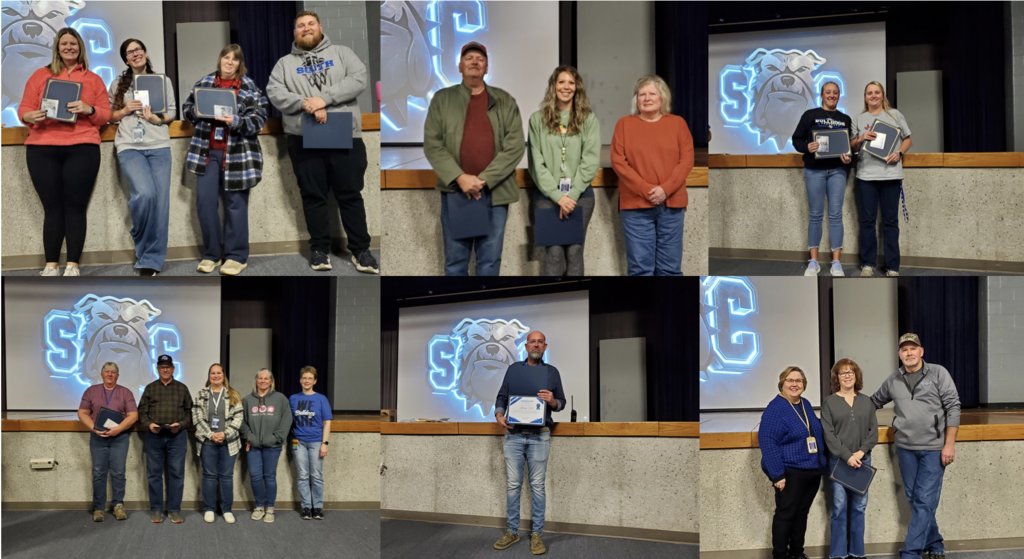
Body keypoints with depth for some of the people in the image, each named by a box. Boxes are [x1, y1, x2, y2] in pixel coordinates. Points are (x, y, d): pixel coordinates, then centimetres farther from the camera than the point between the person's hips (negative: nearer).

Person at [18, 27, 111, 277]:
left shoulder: (93, 79, 16)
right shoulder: (40, 75, 15)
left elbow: (106, 114, 11)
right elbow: (24, 108, 11)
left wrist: (88, 110, -10)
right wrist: (31, 116, -12)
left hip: (82, 148, 0)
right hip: (42, 149, 0)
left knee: (75, 206, -4)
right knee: (52, 207, -3)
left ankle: (73, 266, -2)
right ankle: (51, 266, 0)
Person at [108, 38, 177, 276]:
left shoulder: (163, 81, 13)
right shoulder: (117, 84, 13)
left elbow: (172, 112, 10)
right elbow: (109, 116, 14)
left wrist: (157, 118, -10)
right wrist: (125, 110, -6)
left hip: (159, 147, 1)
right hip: (129, 147, -1)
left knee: (160, 202, -5)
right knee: (145, 193, -25)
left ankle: (150, 261, 3)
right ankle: (140, 241, 1)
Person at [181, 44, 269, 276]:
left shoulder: (249, 87, 0)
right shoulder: (204, 83, 9)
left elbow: (259, 118, -7)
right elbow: (186, 109, 12)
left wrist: (236, 121, -24)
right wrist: (198, 110, -10)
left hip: (237, 154, -3)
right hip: (207, 152, 3)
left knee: (235, 204, 2)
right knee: (205, 201, -1)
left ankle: (236, 256, 11)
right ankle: (212, 253, 12)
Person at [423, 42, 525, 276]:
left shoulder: (505, 101, 8)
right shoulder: (442, 99, 7)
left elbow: (515, 145, -1)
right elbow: (432, 144, 0)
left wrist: (484, 180, -11)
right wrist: (459, 177, -13)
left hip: (495, 192, 0)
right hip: (455, 190, 0)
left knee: (490, 260, 5)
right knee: (455, 260, 4)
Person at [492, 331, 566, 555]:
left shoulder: (552, 372, 10)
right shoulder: (513, 369, 11)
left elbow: (561, 403, 11)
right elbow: (501, 396, 12)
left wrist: (552, 401, -12)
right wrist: (499, 414, -7)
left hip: (539, 436, -1)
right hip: (513, 434, 1)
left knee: (537, 486, -1)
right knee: (512, 484, 1)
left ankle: (537, 534, 3)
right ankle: (512, 531, 9)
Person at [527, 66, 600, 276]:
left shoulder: (589, 120, 6)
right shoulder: (538, 119, 5)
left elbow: (590, 161, -1)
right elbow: (537, 164, 0)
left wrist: (572, 194, -10)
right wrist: (558, 196, -9)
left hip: (580, 195, 1)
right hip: (548, 196, -1)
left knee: (574, 251, 1)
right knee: (553, 252, -6)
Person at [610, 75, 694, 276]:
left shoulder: (677, 123, 9)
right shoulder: (624, 124, 7)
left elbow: (687, 160, 2)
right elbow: (618, 162, -1)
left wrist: (666, 189, -12)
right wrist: (645, 189, -11)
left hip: (671, 204, 1)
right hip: (636, 206, -1)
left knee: (670, 266, 3)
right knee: (640, 266, -3)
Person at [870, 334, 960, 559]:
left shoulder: (938, 373, -3)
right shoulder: (893, 381, 9)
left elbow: (953, 408, -5)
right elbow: (874, 402, 24)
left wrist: (949, 444, -9)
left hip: (934, 448, -4)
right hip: (906, 448, 4)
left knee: (924, 501, -6)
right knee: (915, 500, 9)